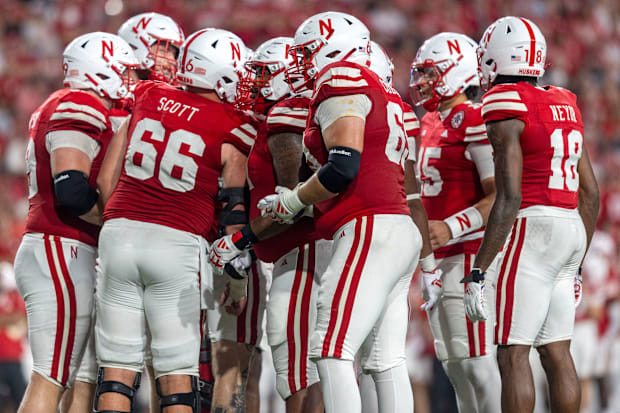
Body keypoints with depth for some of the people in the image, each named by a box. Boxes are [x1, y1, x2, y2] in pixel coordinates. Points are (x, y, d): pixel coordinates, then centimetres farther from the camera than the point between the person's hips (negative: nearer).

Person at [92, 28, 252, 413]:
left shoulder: (146, 98, 8)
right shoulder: (231, 132, -3)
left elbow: (107, 176, 10)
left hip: (120, 235, 3)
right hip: (178, 243, -3)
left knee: (118, 366, 6)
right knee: (178, 371, 4)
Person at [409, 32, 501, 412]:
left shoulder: (475, 121, -12)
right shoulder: (432, 123, 17)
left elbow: (499, 197, -18)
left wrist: (450, 229, -25)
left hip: (469, 253, -10)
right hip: (439, 258, 10)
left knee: (476, 360, -10)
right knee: (453, 362, 11)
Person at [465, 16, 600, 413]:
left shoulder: (506, 111, -10)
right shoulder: (565, 106, 14)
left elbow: (508, 199, -17)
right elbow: (591, 194, 16)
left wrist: (478, 272, -16)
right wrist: (575, 265, 24)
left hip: (530, 233, -8)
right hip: (571, 231, 8)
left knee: (512, 354, -6)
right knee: (556, 352, 10)